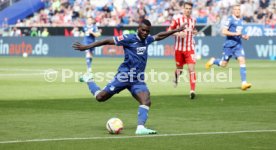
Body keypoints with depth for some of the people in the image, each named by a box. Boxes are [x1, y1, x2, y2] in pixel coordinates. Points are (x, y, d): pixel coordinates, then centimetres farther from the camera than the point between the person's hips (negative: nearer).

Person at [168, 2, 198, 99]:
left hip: (190, 49, 1)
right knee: (179, 69, 11)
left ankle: (192, 90, -17)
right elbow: (169, 31, -5)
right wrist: (178, 33, -21)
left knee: (192, 69, -13)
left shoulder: (193, 20, 7)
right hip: (179, 48, -1)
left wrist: (194, 32, 5)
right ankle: (176, 75, 50)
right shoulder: (177, 20, -6)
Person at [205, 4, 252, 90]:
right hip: (229, 45, -5)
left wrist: (243, 36, 11)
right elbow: (224, 31, -16)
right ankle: (213, 61, 36)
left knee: (242, 60, -12)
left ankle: (244, 83, -14)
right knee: (223, 64, 3)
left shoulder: (240, 21, 13)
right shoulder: (230, 20, -9)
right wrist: (235, 33, -23)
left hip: (238, 44, 5)